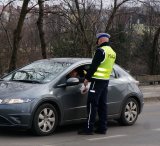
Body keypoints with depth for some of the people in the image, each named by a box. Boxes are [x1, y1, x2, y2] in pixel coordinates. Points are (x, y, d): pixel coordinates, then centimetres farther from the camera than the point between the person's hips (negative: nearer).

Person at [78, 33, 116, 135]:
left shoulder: (101, 51, -13)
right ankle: (102, 128, 13)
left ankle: (89, 128, -8)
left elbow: (94, 66, -16)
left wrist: (87, 78, -9)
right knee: (102, 104, 12)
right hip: (106, 80, 9)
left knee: (92, 104, -7)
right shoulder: (112, 53, 15)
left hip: (97, 80, -9)